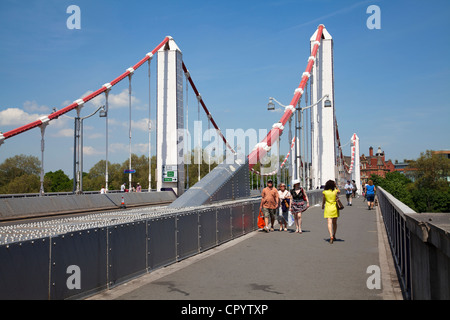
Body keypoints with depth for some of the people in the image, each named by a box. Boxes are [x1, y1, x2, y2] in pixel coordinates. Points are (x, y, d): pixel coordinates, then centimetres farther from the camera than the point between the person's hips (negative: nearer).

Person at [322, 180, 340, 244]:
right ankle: (334, 236, 31)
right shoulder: (335, 191, -3)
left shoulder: (324, 192, -5)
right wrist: (336, 186, 13)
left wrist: (322, 206, 23)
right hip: (335, 208, 2)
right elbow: (339, 192, 22)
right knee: (334, 223, 17)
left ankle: (331, 236, -24)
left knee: (329, 223, -8)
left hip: (328, 209, -2)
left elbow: (323, 201, 6)